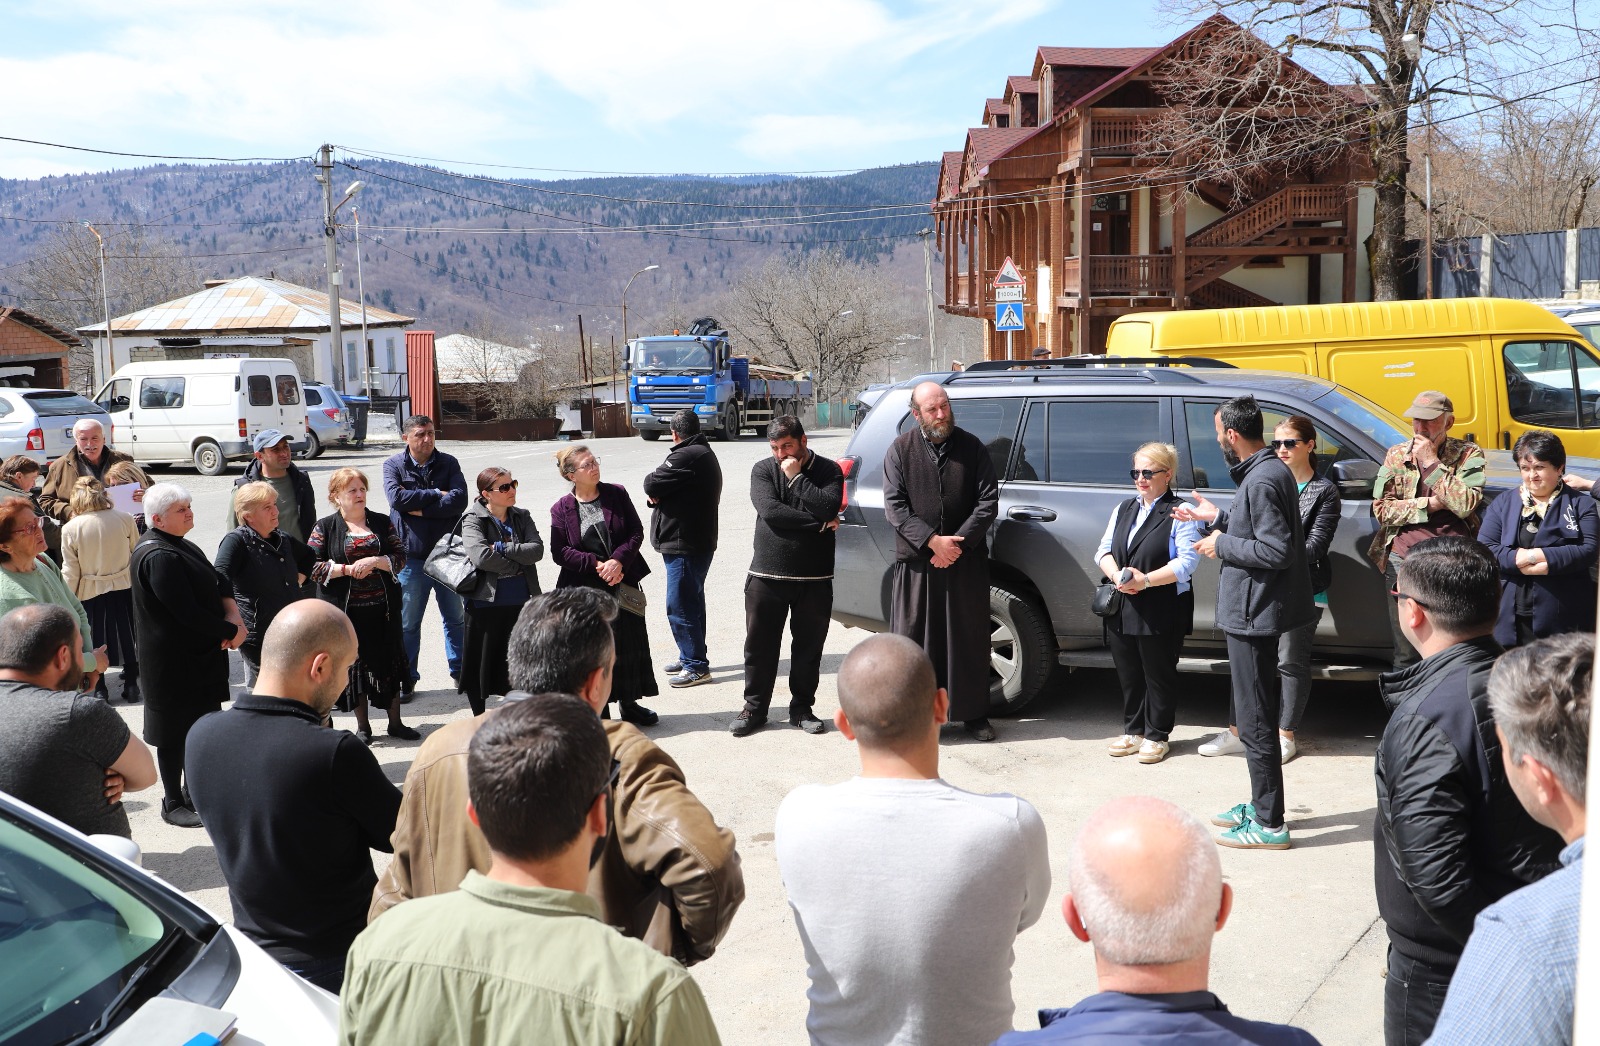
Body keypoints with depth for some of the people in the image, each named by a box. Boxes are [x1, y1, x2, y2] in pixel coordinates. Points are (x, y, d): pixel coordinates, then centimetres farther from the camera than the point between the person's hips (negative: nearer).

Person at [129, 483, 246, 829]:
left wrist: (232, 614, -8)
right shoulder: (158, 557, -23)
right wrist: (230, 631, -15)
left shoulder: (179, 545, 10)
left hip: (200, 656, 10)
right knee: (176, 733, 3)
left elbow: (219, 581, 10)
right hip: (174, 663, -10)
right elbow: (186, 611, -26)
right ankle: (173, 803, 15)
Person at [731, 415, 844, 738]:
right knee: (759, 646, 6)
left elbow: (829, 507, -17)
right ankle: (754, 709, 18)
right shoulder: (764, 470, 3)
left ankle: (802, 708, 22)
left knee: (808, 648, 8)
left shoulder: (828, 470, 2)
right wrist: (819, 523, -13)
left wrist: (796, 477, -13)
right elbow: (770, 511, -13)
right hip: (766, 575, 0)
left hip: (814, 577, 0)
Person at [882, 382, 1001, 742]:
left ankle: (974, 714, 16)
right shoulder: (900, 451, 2)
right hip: (916, 562, 0)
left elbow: (988, 501, -1)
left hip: (966, 562, 1)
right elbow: (894, 506, -4)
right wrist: (932, 541, -15)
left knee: (969, 638, 6)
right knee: (912, 638, 2)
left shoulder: (972, 447, 4)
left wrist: (959, 543, -12)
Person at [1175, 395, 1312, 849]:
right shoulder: (1270, 470, 12)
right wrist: (1218, 518, 17)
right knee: (1258, 716, 20)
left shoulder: (1262, 480, -21)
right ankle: (1260, 806, 31)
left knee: (1255, 722, -3)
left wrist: (1222, 545, -16)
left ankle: (1269, 825, 4)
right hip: (1255, 611, 11)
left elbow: (1276, 551, -26)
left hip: (1253, 613, -11)